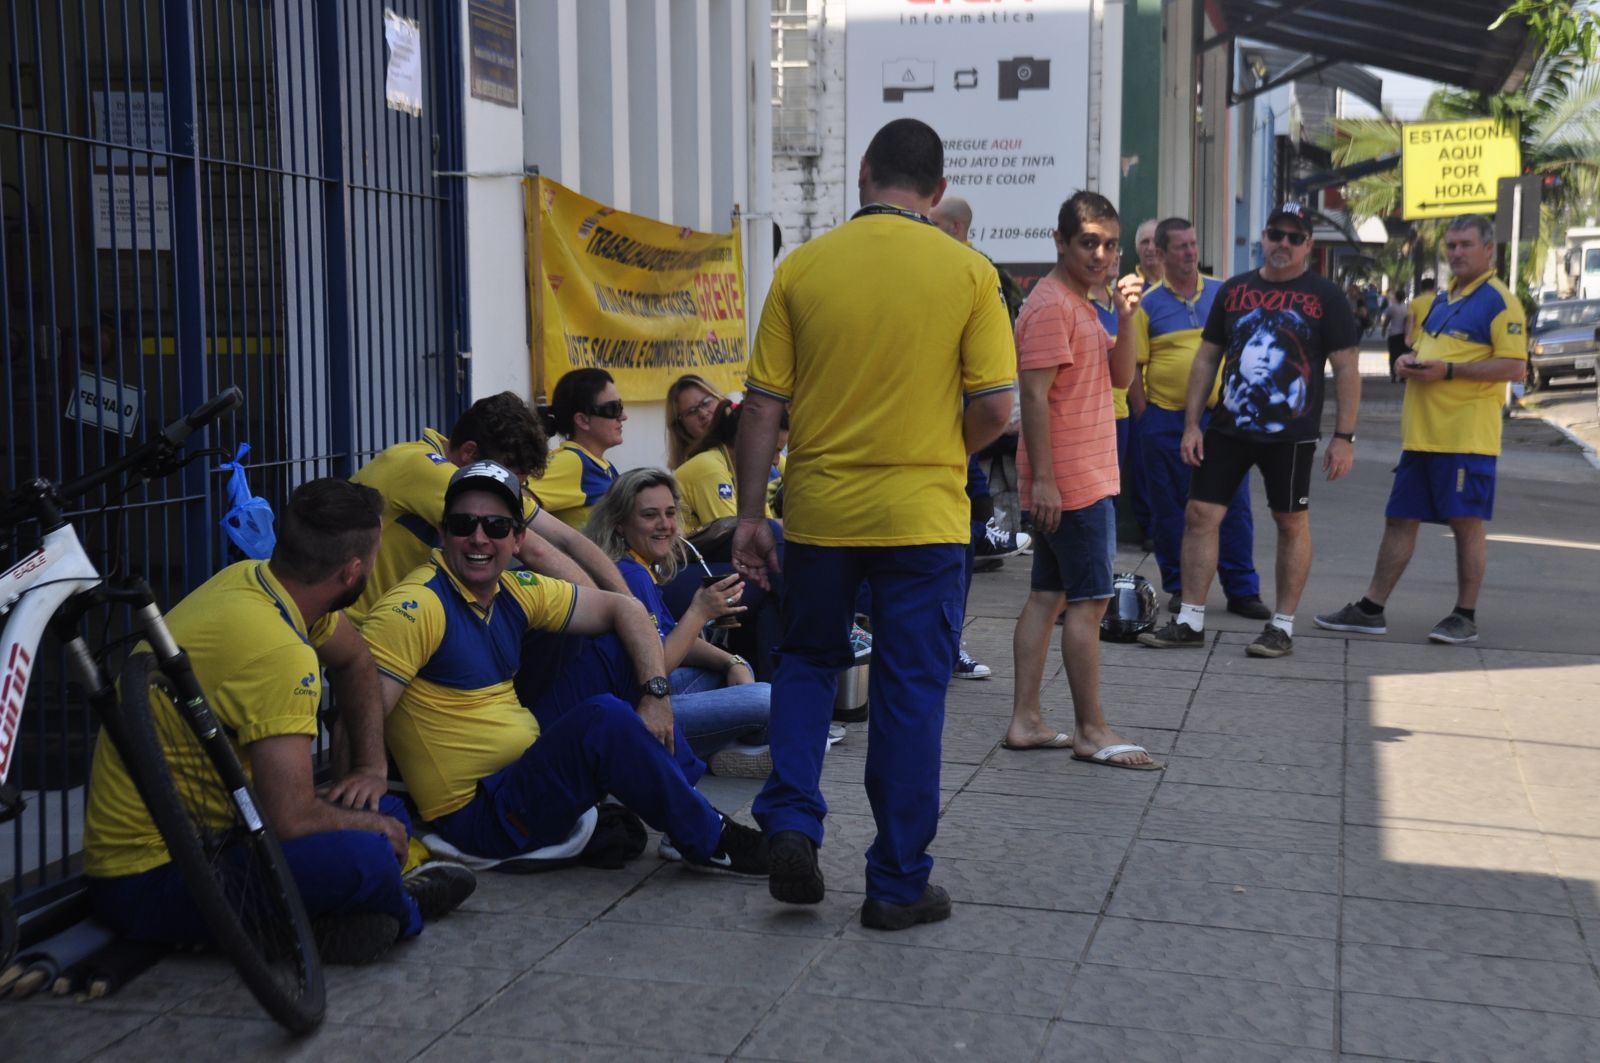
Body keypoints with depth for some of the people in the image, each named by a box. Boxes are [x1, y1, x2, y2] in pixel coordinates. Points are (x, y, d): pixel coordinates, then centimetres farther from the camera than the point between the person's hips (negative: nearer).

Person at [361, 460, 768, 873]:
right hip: (478, 818, -8)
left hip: (528, 769, 9)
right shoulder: (418, 607, -18)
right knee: (604, 717, -26)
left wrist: (656, 693, -2)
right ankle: (710, 843, -7)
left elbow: (621, 608, 11)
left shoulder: (515, 591, 5)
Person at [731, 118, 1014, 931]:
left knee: (806, 663, 22)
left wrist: (750, 515, 7)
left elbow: (763, 407, -2)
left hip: (819, 511, 1)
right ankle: (898, 884, 15)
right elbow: (994, 409, -6)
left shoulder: (802, 268, -2)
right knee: (910, 694, 8)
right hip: (922, 517, -1)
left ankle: (791, 824, 8)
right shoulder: (968, 272, -4)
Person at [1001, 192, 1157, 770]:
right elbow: (1034, 396, -20)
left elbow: (1121, 376, 15)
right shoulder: (1051, 306, -14)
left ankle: (1024, 721, 14)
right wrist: (1043, 478, -23)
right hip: (1071, 482, -10)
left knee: (1048, 597, 10)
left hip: (1085, 479, 10)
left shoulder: (1081, 307, 18)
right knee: (1089, 601, -5)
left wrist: (1125, 318, -1)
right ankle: (1091, 731, 2)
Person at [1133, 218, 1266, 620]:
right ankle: (1180, 587, 19)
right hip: (1166, 419, -1)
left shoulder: (1223, 293, 7)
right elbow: (1136, 365, 0)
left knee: (1233, 504, 3)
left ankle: (1242, 590, 11)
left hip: (1220, 415, 2)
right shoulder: (1147, 303, 0)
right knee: (1169, 507, 6)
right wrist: (1144, 419, -4)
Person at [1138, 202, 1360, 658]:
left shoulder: (1325, 296, -1)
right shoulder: (1234, 290, 9)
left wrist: (1344, 436, -10)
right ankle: (1190, 621, 8)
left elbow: (1347, 368, -3)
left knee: (1292, 523, 5)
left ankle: (1283, 626, 16)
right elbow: (1207, 359, 11)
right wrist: (1191, 423, 4)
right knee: (1200, 514, 0)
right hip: (1228, 428, 3)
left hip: (1290, 433, -3)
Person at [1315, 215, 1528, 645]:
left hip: (1467, 435, -8)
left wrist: (1447, 370, -19)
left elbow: (1514, 366, -15)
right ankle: (1371, 610, 13)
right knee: (1399, 519, 8)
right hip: (1422, 433, 8)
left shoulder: (1499, 300, -7)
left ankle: (1465, 617, 8)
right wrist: (1409, 361, 6)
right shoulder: (1443, 299, 19)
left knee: (1467, 522, -1)